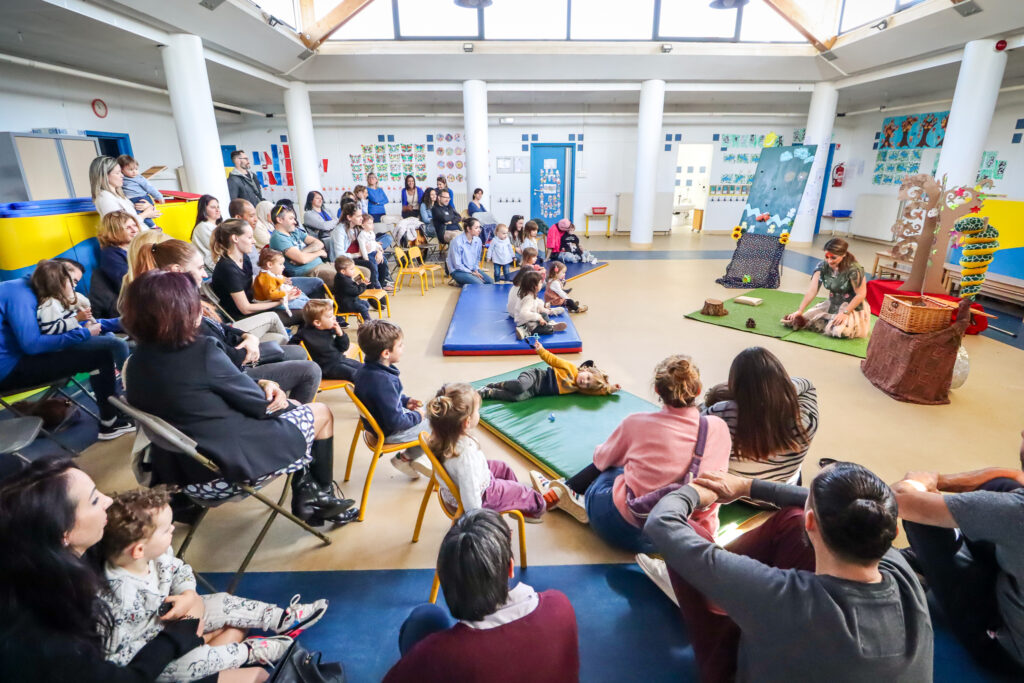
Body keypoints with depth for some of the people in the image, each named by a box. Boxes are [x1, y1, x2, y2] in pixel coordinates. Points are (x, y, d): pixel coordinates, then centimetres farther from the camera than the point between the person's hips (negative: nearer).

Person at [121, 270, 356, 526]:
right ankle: (321, 498, 28)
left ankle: (304, 494, 24)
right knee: (321, 413, 11)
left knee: (293, 408, 21)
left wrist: (262, 384, 0)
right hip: (228, 468, -8)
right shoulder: (201, 351, -24)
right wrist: (268, 389, 8)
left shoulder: (138, 360, 1)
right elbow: (259, 404, -13)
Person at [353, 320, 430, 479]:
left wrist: (405, 401, 4)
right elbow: (395, 422, -31)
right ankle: (406, 458, 14)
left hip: (378, 422, 10)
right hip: (390, 433, -9)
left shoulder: (367, 369, -4)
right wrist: (416, 416, -15)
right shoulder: (383, 381, -35)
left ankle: (415, 456, 24)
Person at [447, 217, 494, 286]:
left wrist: (476, 270, -6)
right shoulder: (457, 241, -18)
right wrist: (472, 273, -16)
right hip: (458, 271, -7)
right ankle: (461, 283, 0)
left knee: (490, 282, -12)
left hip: (473, 269, 7)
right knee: (479, 284, -26)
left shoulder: (478, 240, -1)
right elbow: (457, 264, -16)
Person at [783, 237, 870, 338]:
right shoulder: (822, 267, -8)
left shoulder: (853, 269, -21)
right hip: (832, 305, 4)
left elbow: (861, 295, -17)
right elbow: (812, 291, -12)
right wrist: (799, 311, -21)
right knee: (805, 319, -14)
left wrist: (845, 313, -24)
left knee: (839, 330, -29)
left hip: (853, 307, -4)